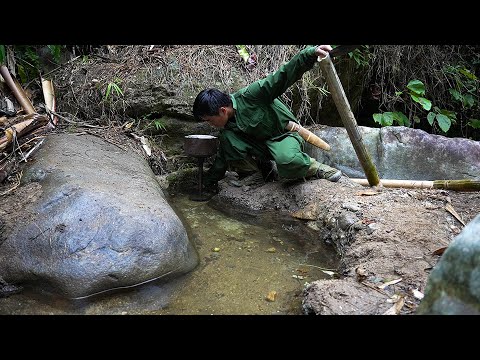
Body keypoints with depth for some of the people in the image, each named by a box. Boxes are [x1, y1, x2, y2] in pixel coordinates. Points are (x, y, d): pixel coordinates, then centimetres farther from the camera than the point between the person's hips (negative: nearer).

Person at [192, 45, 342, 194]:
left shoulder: (249, 95, -24)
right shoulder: (227, 126, -1)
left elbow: (282, 77, -31)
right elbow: (223, 156, 9)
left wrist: (311, 53, -43)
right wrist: (209, 181, 13)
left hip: (285, 135, -6)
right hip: (260, 143, 7)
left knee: (289, 161, -42)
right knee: (227, 138, -20)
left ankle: (313, 167, -8)